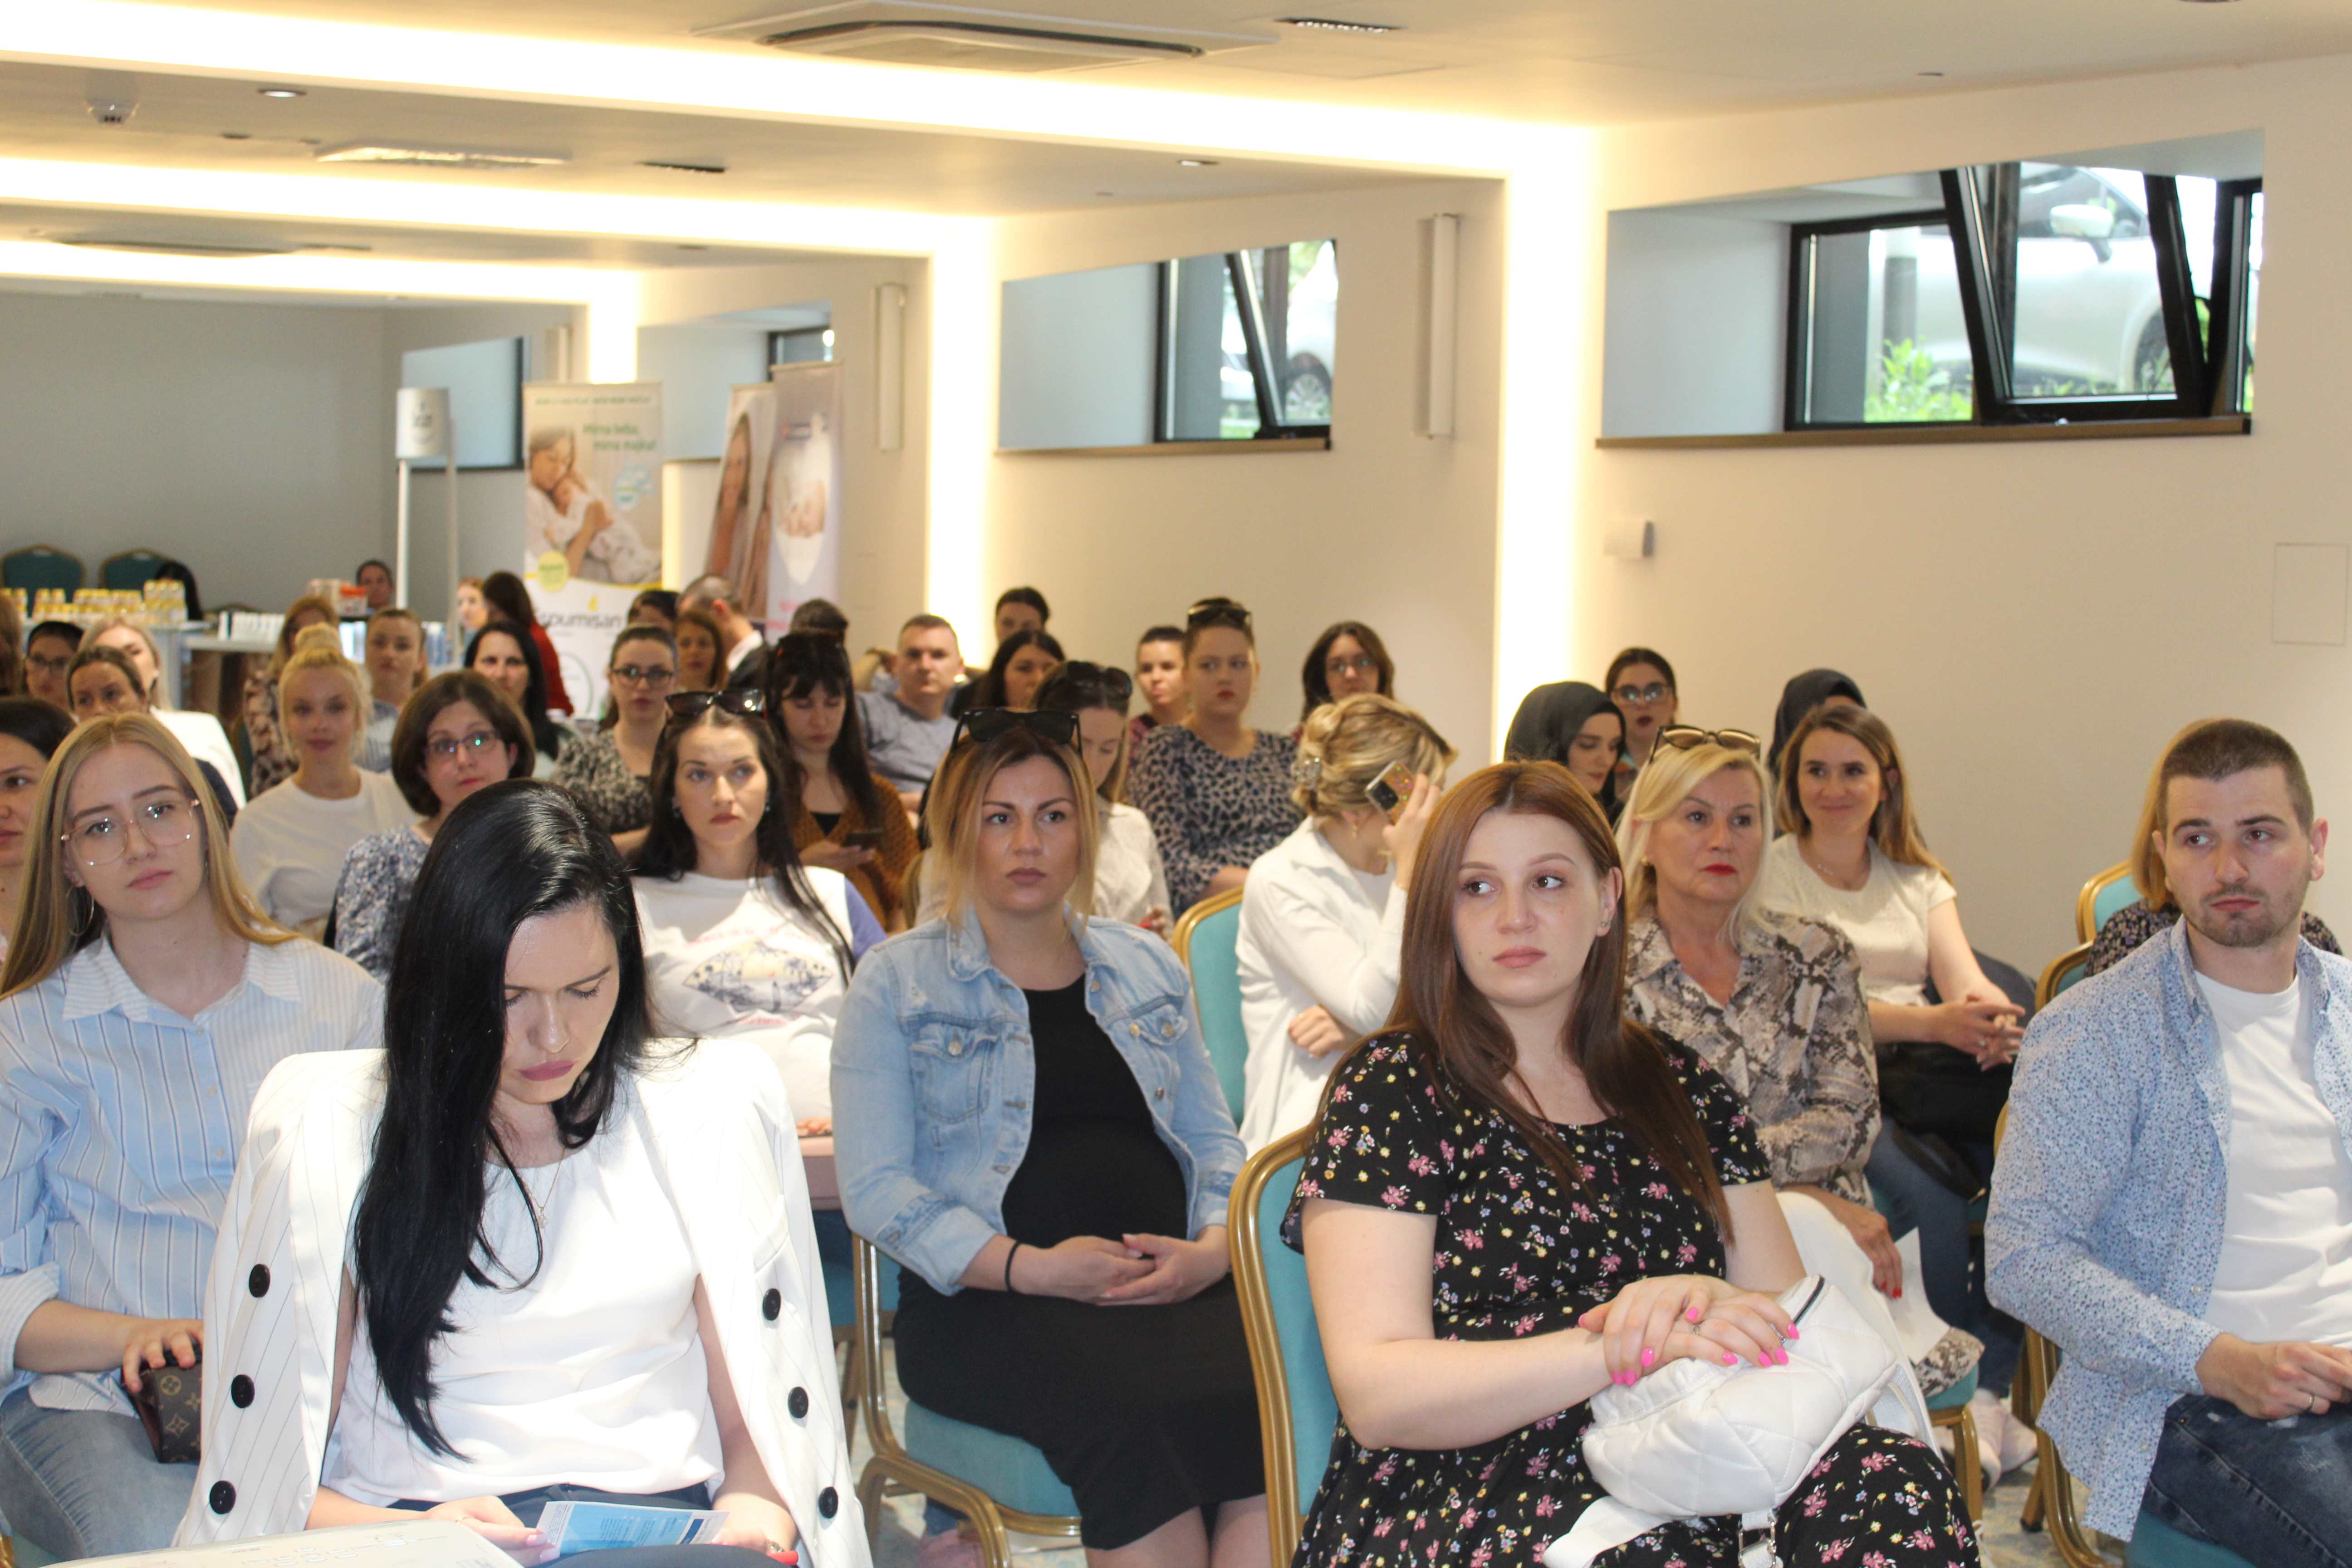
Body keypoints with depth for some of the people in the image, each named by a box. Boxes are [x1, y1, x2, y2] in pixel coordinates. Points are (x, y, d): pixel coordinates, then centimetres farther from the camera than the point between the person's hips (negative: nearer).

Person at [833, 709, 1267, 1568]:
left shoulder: (1147, 967, 23)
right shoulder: (899, 982, 10)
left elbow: (1213, 1140, 22)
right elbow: (876, 1190, 0)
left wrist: (1215, 1248, -1)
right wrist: (1029, 1268, -13)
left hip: (1173, 1282, 4)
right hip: (986, 1300, -3)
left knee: (1268, 1398, -32)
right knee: (1134, 1413, -37)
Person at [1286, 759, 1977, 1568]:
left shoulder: (1681, 1086, 18)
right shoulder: (1390, 1091, 3)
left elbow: (1791, 1314, 11)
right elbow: (1376, 1394, -9)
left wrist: (1709, 1305, -14)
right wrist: (1625, 1350, -21)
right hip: (1459, 1494, -4)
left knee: (1904, 1484, -26)